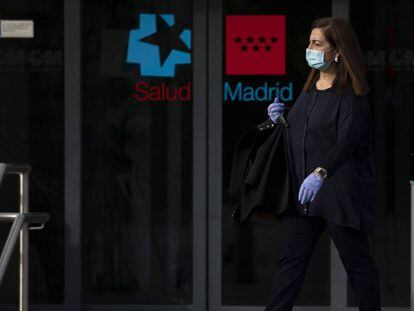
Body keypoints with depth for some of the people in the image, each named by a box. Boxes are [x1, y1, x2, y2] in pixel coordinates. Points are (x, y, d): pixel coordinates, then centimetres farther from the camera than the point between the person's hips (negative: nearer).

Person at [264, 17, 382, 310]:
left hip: (339, 190, -8)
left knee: (357, 260, 3)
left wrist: (321, 173, -37)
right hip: (302, 189, 8)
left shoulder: (352, 92, -12)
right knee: (290, 259, 4)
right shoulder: (311, 86, 13)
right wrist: (281, 116, 6)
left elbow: (348, 139, -24)